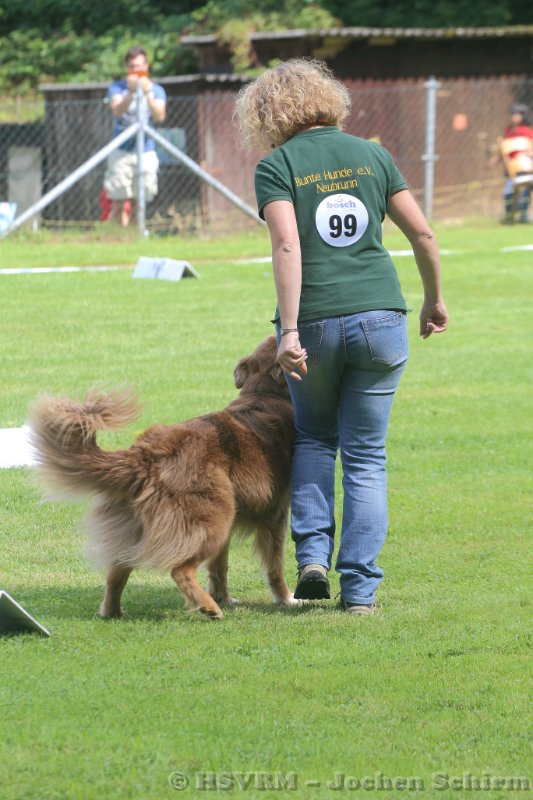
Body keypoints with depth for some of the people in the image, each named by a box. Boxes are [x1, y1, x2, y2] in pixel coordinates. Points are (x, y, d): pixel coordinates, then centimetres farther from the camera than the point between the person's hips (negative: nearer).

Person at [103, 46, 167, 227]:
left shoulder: (156, 90, 6)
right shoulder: (117, 87, 2)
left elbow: (159, 116, -11)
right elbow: (117, 111, -16)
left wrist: (148, 93, -24)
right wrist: (131, 92, -30)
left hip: (146, 151, 2)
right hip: (122, 151, -2)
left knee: (138, 199, 3)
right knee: (119, 198, -8)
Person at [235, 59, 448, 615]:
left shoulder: (276, 167, -1)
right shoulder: (371, 155, 9)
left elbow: (287, 246, -14)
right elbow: (422, 234, 8)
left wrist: (289, 332, -18)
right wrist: (434, 299, 22)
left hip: (314, 321, -2)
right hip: (380, 317, 2)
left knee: (313, 436, 23)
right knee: (365, 455, 9)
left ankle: (313, 554, 8)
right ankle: (360, 588, 5)